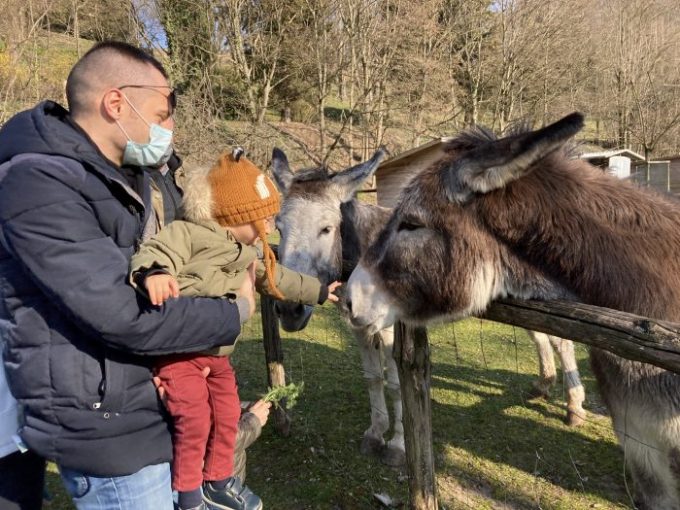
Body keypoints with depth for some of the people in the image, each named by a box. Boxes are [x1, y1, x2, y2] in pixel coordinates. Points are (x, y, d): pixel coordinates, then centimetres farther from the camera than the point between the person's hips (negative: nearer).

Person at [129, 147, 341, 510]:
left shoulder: (250, 254, 10)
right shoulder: (187, 234, -16)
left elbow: (277, 279, 22)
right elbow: (153, 253, -32)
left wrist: (318, 292, 29)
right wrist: (152, 273, -56)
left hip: (218, 354, 8)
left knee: (227, 416, 15)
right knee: (195, 420, -9)